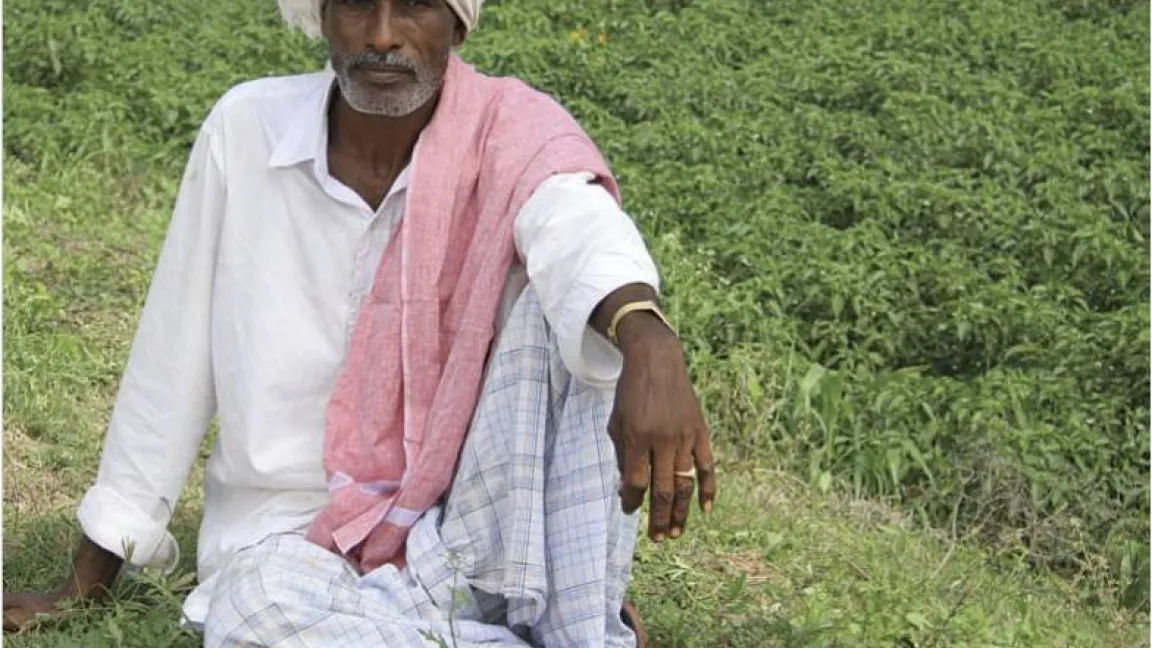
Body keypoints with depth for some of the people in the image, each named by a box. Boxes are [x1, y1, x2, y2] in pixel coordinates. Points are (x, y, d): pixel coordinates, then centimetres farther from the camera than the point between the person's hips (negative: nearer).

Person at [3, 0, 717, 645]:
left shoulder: (509, 131, -10)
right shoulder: (246, 129, -6)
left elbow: (579, 222, -34)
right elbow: (170, 367, 1)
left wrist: (647, 341, -58)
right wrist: (84, 586, 6)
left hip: (471, 530, -1)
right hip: (288, 536, 1)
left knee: (575, 311, -25)